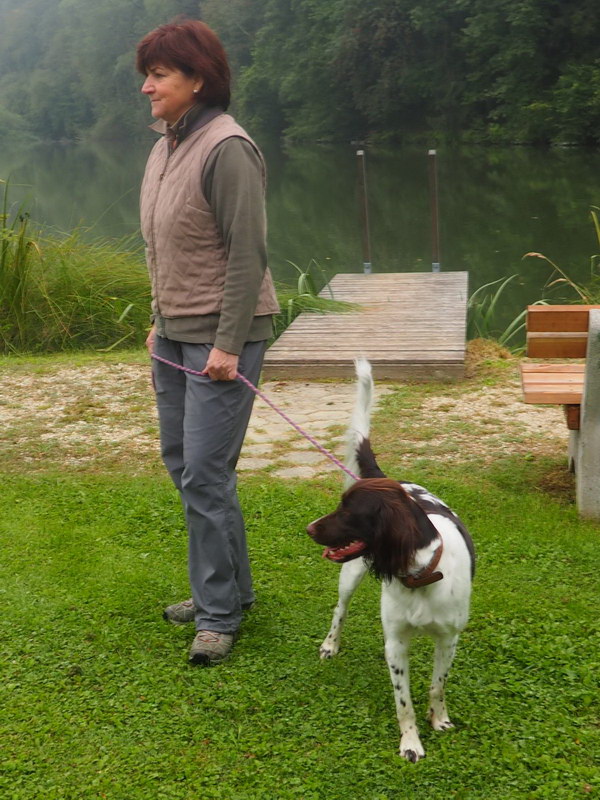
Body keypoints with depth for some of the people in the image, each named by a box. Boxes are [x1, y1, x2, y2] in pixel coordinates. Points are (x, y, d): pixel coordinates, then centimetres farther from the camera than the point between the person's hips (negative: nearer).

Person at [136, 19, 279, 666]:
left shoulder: (226, 149, -16)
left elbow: (247, 254, -19)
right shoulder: (164, 147, 12)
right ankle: (230, 587, 28)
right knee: (180, 461, 14)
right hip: (175, 333, 9)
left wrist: (228, 344, -21)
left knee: (205, 473, -8)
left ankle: (218, 614, 6)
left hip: (222, 335, -9)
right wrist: (160, 320, 18)